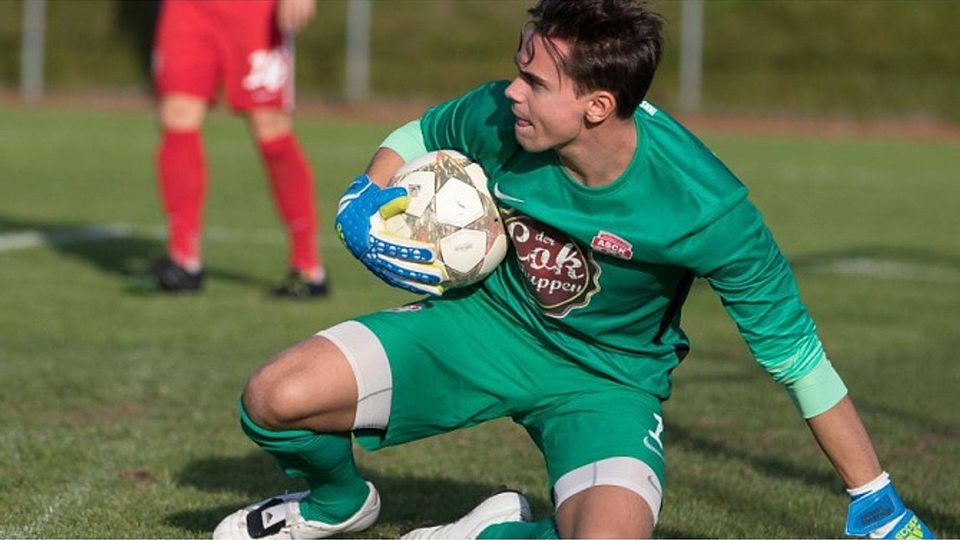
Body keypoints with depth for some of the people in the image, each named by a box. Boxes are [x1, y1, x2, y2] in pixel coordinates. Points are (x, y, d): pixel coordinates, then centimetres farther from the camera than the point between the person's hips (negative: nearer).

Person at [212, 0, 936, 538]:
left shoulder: (704, 209, -29)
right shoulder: (498, 118, -19)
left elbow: (794, 350, -18)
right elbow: (422, 134, 8)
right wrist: (370, 195, -13)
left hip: (607, 379, -3)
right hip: (485, 323, 3)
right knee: (275, 399, -16)